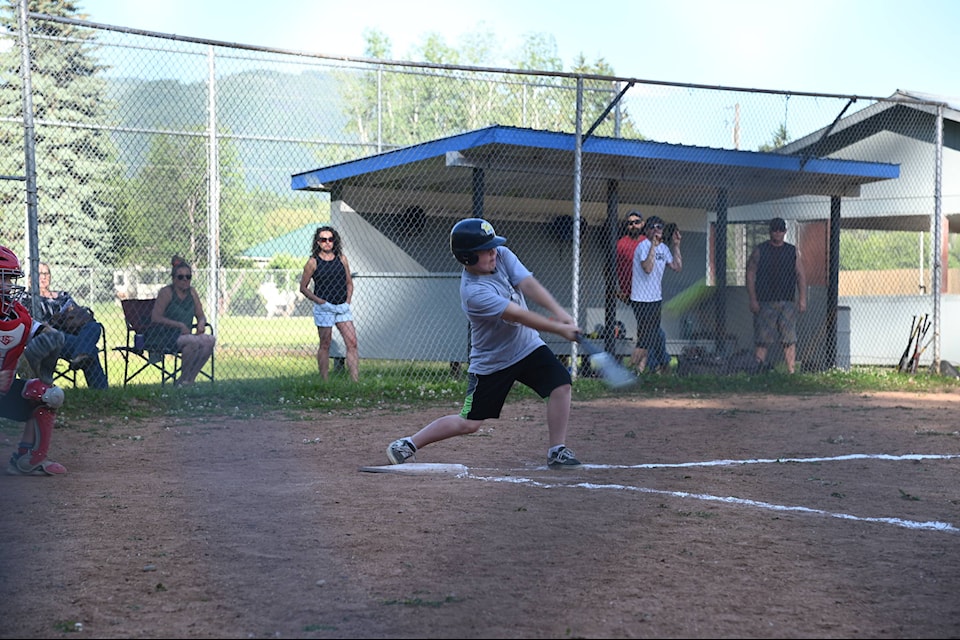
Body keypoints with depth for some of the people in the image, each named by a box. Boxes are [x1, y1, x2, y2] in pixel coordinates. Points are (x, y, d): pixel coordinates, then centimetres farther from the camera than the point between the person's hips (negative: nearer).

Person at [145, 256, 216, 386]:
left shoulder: (191, 292, 12)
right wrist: (179, 325, -22)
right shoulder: (166, 292, -8)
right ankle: (184, 379, -16)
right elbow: (155, 318, -17)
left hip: (182, 336, 7)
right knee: (193, 342, -33)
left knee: (210, 340, -18)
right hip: (161, 336, -7)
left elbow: (201, 316, 16)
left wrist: (201, 323, -9)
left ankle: (189, 379, -10)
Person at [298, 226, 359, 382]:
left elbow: (349, 283, 17)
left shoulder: (341, 259, 8)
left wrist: (348, 301, 3)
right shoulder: (313, 262, -3)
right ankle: (324, 381, 11)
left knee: (352, 343, -5)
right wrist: (319, 301, -10)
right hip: (324, 308, -4)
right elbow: (303, 287, 0)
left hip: (342, 307, 4)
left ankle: (355, 380, -6)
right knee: (325, 345, 3)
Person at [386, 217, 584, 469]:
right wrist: (559, 329, -28)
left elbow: (529, 285, -19)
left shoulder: (502, 256, -9)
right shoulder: (474, 292, -28)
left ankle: (557, 451, -3)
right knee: (468, 423, -1)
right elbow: (519, 315, -29)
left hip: (527, 345, 6)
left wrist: (558, 311, -34)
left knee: (560, 382, -14)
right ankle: (408, 444, 14)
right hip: (491, 362, -6)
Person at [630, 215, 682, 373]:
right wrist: (653, 245, -27)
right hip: (643, 299, -9)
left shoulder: (663, 247, 13)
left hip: (656, 298, 9)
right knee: (644, 337, -9)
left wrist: (676, 245, 7)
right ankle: (639, 371, -3)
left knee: (652, 336, 12)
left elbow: (677, 267, 12)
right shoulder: (643, 246, -13)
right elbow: (647, 268, -28)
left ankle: (643, 368, 20)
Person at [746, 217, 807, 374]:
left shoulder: (793, 251, 12)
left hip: (788, 302, 2)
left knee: (790, 340, -1)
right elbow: (750, 275, 1)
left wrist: (802, 299, 2)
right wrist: (753, 300, -7)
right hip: (765, 302, -2)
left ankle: (792, 372, -1)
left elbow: (801, 276, 13)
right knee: (762, 340, -5)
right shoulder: (759, 251, 4)